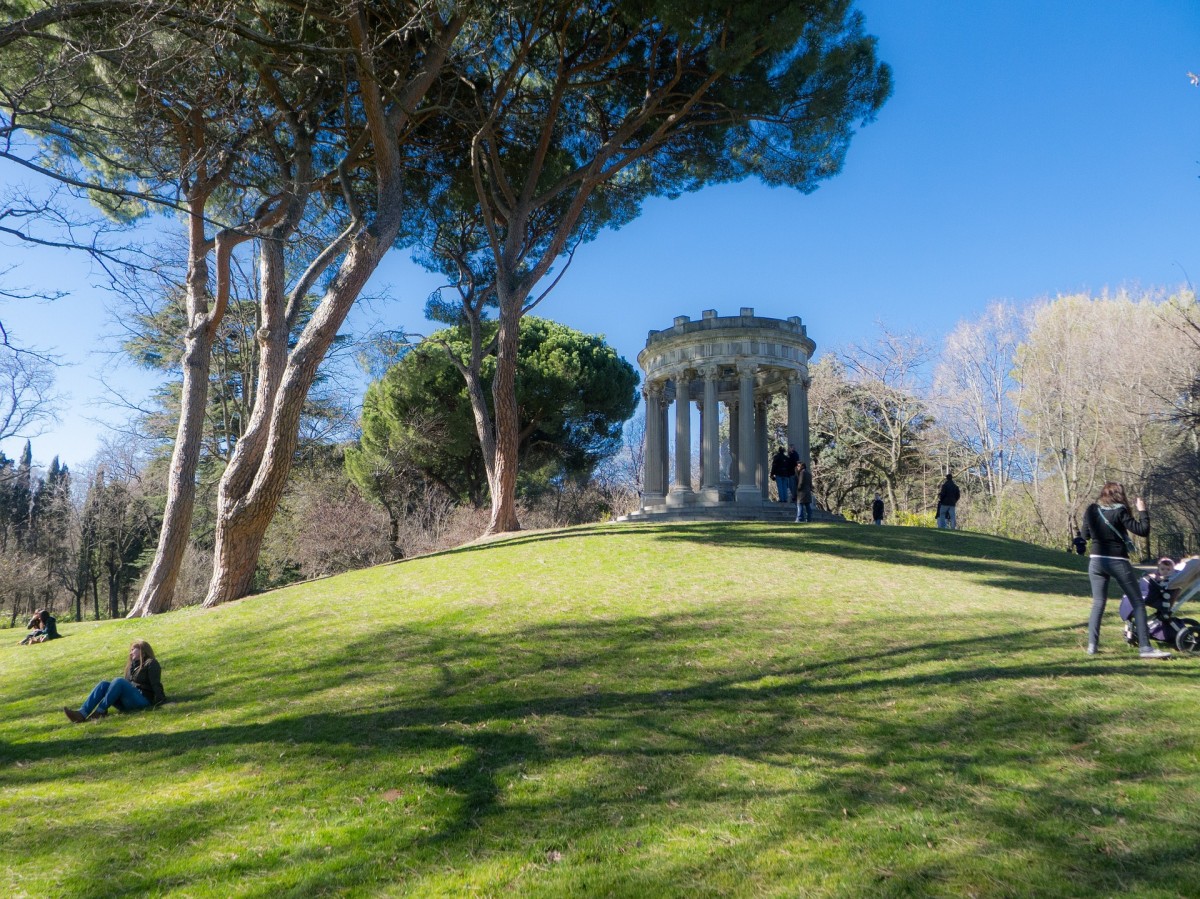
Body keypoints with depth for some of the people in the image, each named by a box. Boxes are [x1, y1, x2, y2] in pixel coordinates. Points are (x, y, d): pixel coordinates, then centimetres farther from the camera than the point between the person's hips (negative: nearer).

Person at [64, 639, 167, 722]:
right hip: (127, 704, 8)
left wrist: (160, 700, -20)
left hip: (143, 700, -8)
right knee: (104, 684, -10)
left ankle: (100, 711, -27)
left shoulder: (151, 664, 2)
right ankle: (82, 713, -26)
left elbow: (156, 684, -10)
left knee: (118, 681, -27)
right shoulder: (131, 666, 27)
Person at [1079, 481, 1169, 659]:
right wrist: (1142, 510, -1)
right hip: (1117, 562, -5)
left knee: (1098, 603, 12)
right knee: (1138, 603, 4)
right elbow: (1143, 530, -12)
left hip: (1096, 561, 5)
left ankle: (1092, 645, 6)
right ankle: (1144, 647, 0)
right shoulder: (1119, 511, -11)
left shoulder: (1091, 511, 3)